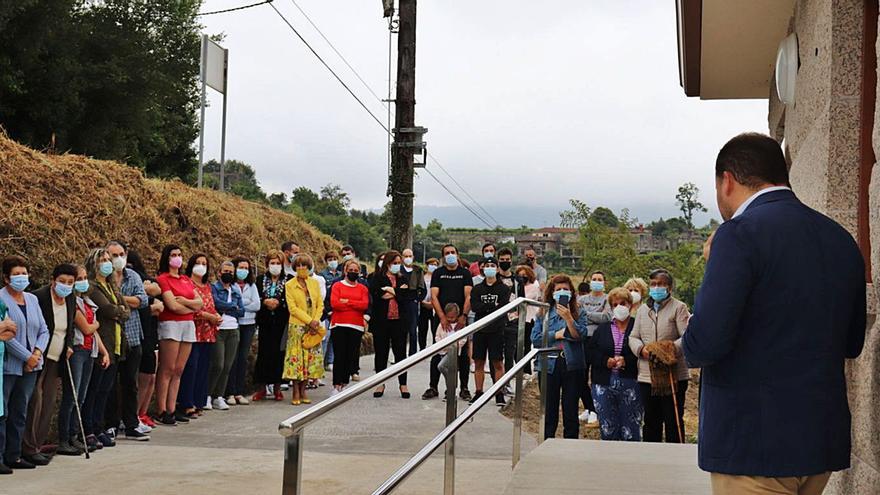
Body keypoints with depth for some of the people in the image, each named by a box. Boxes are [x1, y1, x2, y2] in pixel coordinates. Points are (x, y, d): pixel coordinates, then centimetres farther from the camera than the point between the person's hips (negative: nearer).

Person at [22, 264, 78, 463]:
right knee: (35, 402, -9)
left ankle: (36, 447, 15)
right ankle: (28, 449, -3)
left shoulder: (71, 299, 7)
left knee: (48, 405, 8)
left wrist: (69, 345, 8)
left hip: (56, 360, 7)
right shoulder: (38, 297, -15)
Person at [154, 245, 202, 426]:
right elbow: (173, 306, -12)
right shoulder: (163, 279, -2)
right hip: (170, 324, -6)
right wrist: (192, 308, 1)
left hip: (188, 325, 6)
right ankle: (161, 411, -4)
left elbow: (200, 303, 10)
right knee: (167, 370, -6)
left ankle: (172, 409, 8)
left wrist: (184, 301, -7)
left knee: (178, 371, 5)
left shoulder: (186, 280, 18)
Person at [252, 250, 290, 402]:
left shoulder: (288, 281, 4)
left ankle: (277, 387, 10)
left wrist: (279, 303, -15)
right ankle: (261, 388, 6)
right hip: (265, 322, 1)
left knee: (279, 353, 0)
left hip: (281, 322, -1)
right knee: (263, 353, -2)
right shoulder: (260, 280, 10)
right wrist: (265, 302, -12)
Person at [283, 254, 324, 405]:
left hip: (313, 328, 4)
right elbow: (292, 308, -8)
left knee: (310, 358, 3)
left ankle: (303, 391, 11)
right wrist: (309, 321, -15)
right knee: (296, 358, -6)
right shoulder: (289, 285, -1)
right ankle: (296, 393, 0)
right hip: (297, 326, -4)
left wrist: (316, 321, -9)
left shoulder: (314, 283, 10)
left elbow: (320, 305, 8)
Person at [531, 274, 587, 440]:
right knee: (549, 410, 6)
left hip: (572, 365, -1)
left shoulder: (579, 313, 5)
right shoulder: (543, 313, 6)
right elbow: (535, 338, -3)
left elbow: (580, 335, -9)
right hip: (549, 365, 1)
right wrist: (557, 335, -8)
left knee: (571, 411, 4)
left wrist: (568, 317, -19)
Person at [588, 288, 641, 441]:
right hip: (604, 384, 4)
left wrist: (626, 361, -19)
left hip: (630, 384, -3)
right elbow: (590, 352, 7)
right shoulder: (602, 329, 14)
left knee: (631, 433, 0)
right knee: (607, 431, 8)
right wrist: (606, 361, -9)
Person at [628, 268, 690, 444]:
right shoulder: (643, 309, 17)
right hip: (647, 375, 5)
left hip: (673, 375, -5)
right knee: (650, 421, 12)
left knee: (674, 421, 0)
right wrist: (642, 349, -7)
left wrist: (670, 349, -25)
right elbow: (633, 337, 14)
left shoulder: (679, 307, -1)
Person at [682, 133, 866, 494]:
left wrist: (689, 346, 0)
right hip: (824, 438, 7)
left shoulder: (741, 233, -15)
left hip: (753, 444, -7)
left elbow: (705, 343, -21)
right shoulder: (841, 239, 8)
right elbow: (851, 345, 16)